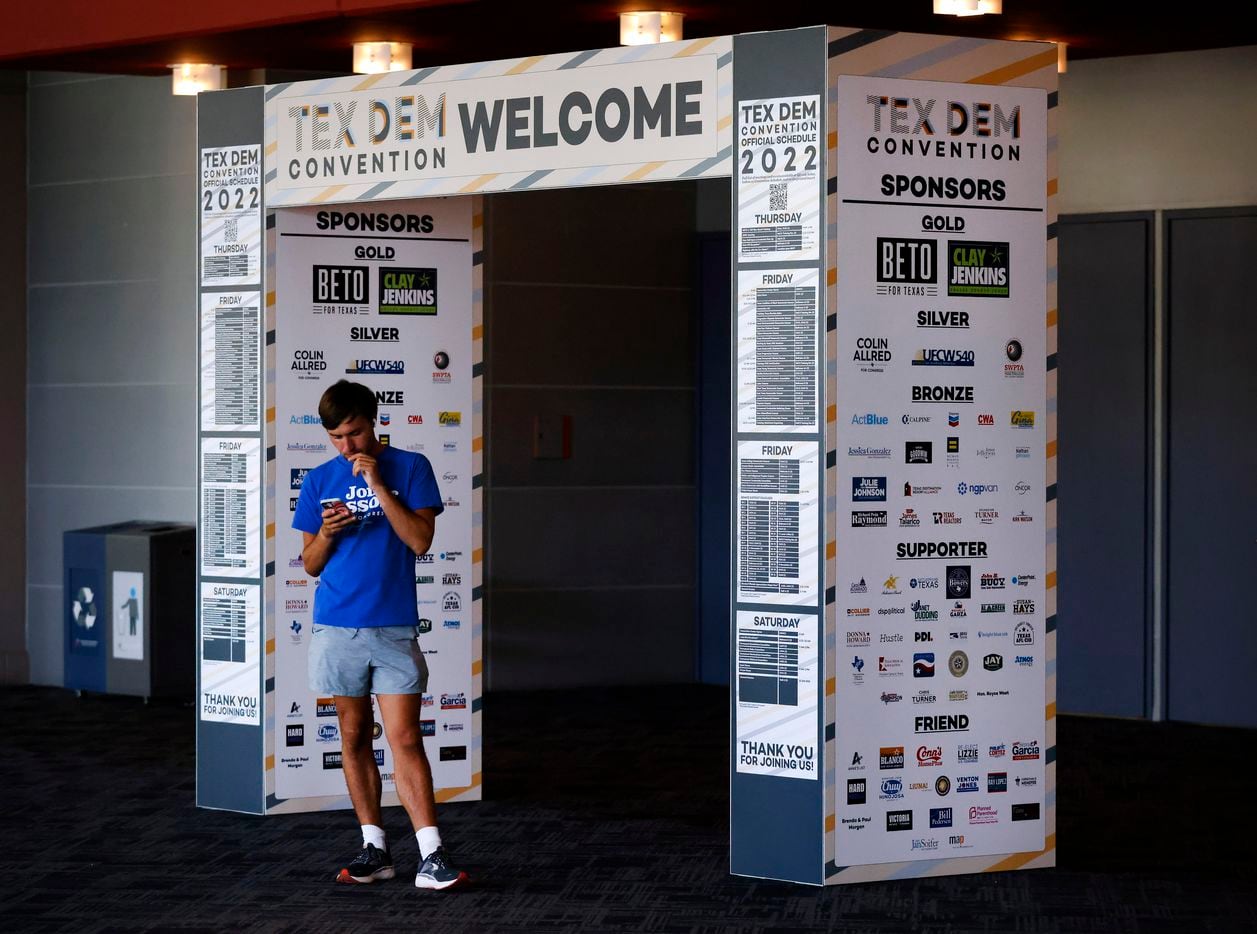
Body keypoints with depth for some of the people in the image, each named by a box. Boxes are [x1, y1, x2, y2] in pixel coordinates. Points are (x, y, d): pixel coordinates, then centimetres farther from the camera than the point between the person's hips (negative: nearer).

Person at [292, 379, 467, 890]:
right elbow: (311, 565, 11)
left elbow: (420, 540, -10)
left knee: (405, 739, -9)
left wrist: (377, 483, -14)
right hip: (336, 627, 3)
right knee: (354, 736, 7)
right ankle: (373, 847, 15)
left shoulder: (410, 467, 0)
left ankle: (432, 855, -11)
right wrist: (326, 534, -10)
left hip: (394, 627, -3)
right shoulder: (319, 480, 8)